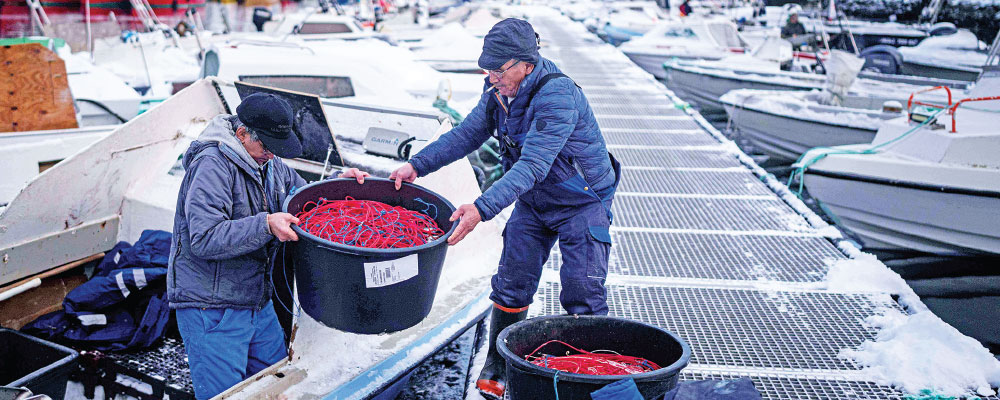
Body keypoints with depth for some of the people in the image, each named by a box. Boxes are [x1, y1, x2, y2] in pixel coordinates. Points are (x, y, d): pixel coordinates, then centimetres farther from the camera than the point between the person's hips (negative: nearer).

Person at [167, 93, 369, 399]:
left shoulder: (266, 161, 8)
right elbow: (204, 239, -27)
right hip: (211, 309, -8)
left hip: (257, 302, 8)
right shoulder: (212, 165, -19)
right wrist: (265, 225, -34)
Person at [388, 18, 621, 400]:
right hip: (533, 201, 7)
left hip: (583, 202, -6)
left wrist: (483, 208, -50)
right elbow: (468, 133, 3)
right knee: (512, 284, 6)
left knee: (582, 295, -6)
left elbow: (532, 164, -40)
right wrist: (417, 164, -7)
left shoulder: (558, 96, -32)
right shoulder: (499, 90, -8)